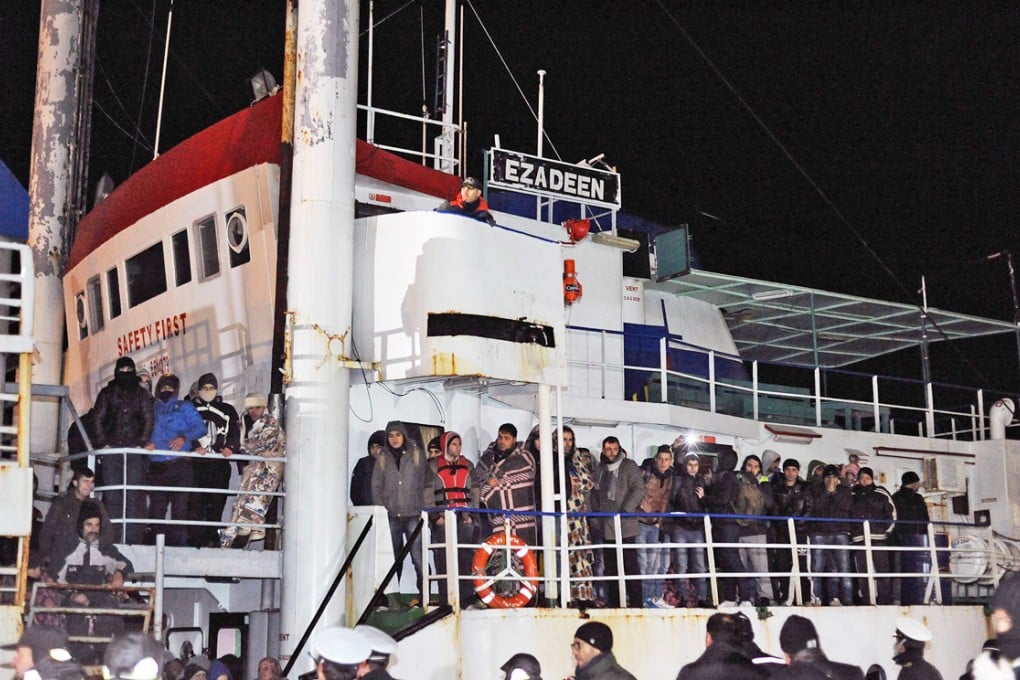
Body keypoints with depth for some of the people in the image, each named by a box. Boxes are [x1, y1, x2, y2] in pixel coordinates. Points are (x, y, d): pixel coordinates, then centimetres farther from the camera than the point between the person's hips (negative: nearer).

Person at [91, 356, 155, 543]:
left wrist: (141, 443, -7)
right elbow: (98, 417, 8)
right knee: (111, 495, -3)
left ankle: (133, 538, -7)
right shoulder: (107, 393, 14)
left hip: (135, 451, -1)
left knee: (134, 496, -7)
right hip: (111, 450, 1)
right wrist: (103, 442, -3)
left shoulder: (141, 394, 12)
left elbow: (148, 418, 4)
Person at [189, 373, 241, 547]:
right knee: (195, 502, -9)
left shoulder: (227, 410, 16)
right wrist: (195, 446, -12)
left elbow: (235, 433, 9)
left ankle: (212, 538, 8)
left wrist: (230, 447, -10)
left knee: (216, 503, 1)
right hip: (196, 464, -1)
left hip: (220, 463, 1)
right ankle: (195, 539, -8)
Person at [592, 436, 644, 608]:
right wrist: (597, 511, 10)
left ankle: (636, 602, -3)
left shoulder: (629, 466, -1)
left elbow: (638, 489, -10)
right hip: (606, 526, 6)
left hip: (625, 525, -6)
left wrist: (626, 509, -19)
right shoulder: (601, 470, 16)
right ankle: (614, 602, 15)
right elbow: (597, 493, 24)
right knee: (610, 566, 8)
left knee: (630, 564, -7)